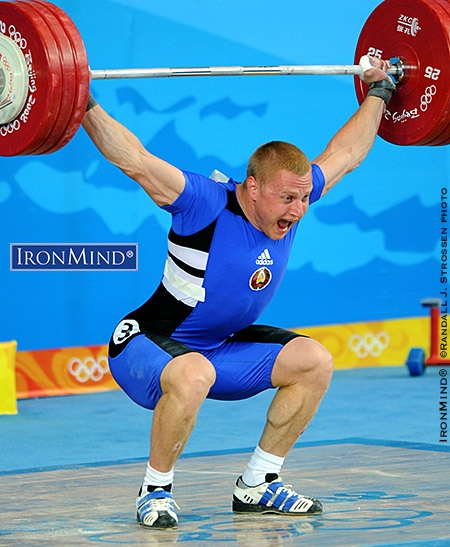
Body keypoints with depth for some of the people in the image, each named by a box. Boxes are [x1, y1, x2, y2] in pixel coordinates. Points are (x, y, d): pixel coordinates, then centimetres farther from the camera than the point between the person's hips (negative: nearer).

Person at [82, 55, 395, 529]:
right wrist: (83, 103, -40)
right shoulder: (207, 205, -26)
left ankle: (256, 487, 6)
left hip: (220, 346, 8)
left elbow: (344, 154, 7)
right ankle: (155, 492, -16)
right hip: (146, 347, -7)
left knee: (313, 362, -6)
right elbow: (134, 160, -33)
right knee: (192, 376, -40)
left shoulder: (291, 199, -8)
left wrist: (377, 92, 13)